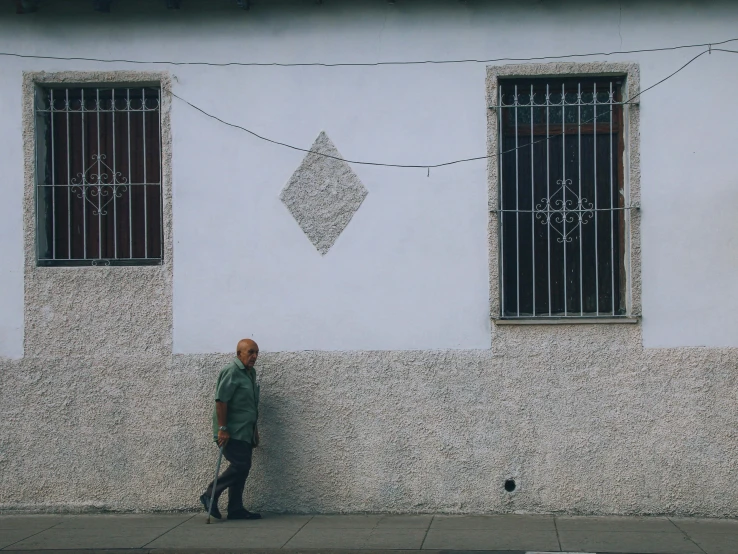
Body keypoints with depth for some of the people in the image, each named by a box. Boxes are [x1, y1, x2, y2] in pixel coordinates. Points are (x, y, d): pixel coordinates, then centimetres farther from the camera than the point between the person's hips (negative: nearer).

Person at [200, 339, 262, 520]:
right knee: (240, 466, -12)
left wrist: (254, 430, 23)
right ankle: (210, 495, 0)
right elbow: (221, 400, -20)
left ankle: (236, 509, 13)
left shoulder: (250, 372, 15)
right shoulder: (231, 372, -15)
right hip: (232, 433, -9)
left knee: (241, 468, 8)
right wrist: (222, 428, -22)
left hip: (244, 432, 9)